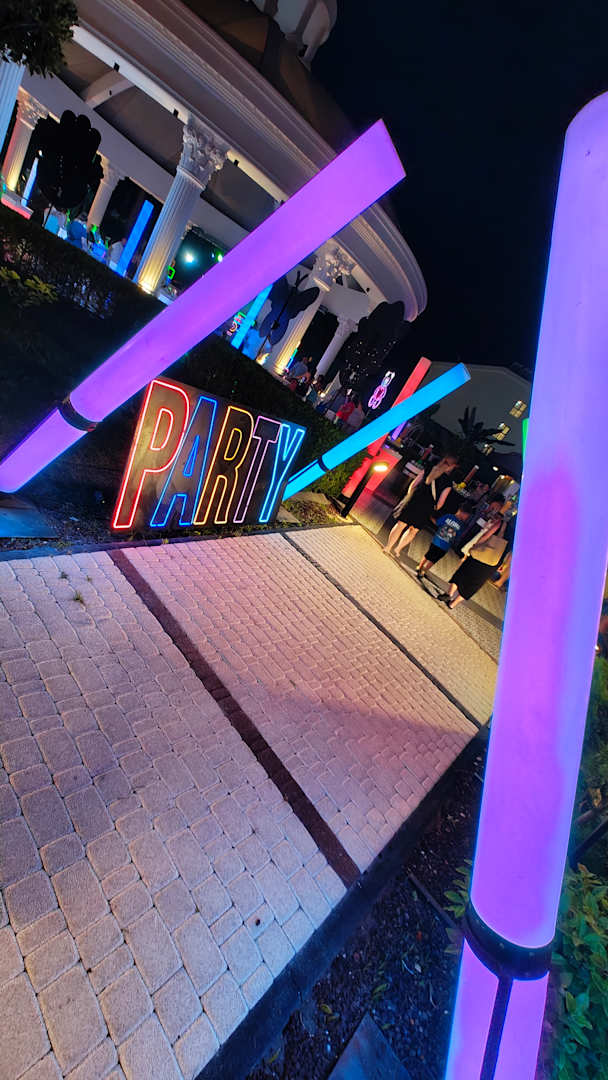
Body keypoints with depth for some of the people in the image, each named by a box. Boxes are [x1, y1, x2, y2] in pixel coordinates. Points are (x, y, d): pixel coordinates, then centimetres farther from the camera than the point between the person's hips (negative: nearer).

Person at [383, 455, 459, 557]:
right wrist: (434, 509, 17)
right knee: (413, 530, 18)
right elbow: (440, 502, -2)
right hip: (425, 508, -2)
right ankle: (398, 549, 24)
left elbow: (412, 485, 4)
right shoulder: (447, 483, -5)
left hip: (413, 500, 2)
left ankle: (387, 548, 15)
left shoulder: (428, 469, 3)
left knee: (401, 524, 10)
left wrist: (409, 497, 16)